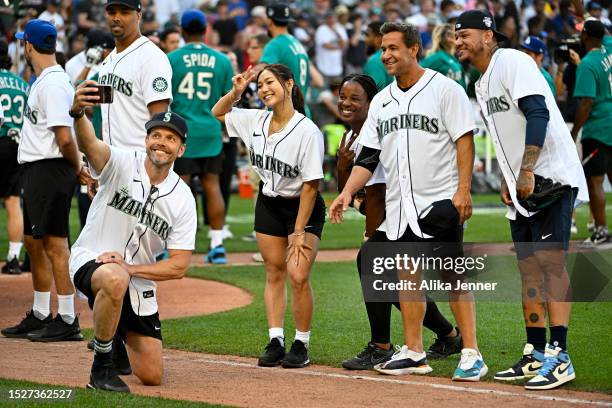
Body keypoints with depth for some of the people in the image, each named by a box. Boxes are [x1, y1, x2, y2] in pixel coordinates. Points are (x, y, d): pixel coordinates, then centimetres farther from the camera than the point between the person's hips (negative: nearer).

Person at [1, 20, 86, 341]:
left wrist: (77, 167, -8)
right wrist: (76, 166, 10)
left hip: (51, 170, -11)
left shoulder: (54, 83, -17)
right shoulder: (41, 81, 16)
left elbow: (64, 137, -22)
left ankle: (67, 321, -5)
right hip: (35, 170, 11)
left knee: (54, 243, -8)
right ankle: (39, 316, 25)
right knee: (33, 242, 16)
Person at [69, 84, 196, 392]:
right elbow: (88, 143, -36)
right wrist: (77, 112, -59)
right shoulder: (122, 164, -12)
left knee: (152, 376, 4)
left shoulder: (183, 198, -4)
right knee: (115, 280, -44)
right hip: (91, 260, -4)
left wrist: (131, 268, -21)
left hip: (139, 281, 4)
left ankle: (118, 336, 40)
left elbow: (179, 266, -6)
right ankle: (102, 367, -23)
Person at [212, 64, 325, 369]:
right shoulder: (256, 121, -4)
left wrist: (298, 232, -19)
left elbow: (310, 184, -19)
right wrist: (236, 92, -6)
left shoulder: (307, 131, -22)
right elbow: (217, 114, 14)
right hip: (268, 204, 6)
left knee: (298, 276, -14)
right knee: (274, 274, 6)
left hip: (303, 207, -6)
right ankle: (275, 342, 10)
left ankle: (301, 345, -2)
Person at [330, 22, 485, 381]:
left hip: (440, 202, -6)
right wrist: (348, 192, -1)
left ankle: (471, 354, -6)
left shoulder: (445, 89, -4)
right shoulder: (381, 101, 14)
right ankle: (414, 353, 15)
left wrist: (463, 190, -17)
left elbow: (464, 140, -8)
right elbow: (369, 156, 13)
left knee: (452, 276, -8)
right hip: (399, 205, 6)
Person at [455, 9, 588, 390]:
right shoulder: (483, 85, 18)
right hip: (523, 185, 10)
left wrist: (527, 171, -24)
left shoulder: (513, 62, -11)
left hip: (551, 177, -10)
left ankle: (559, 356, -17)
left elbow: (538, 114, -21)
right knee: (528, 266, 9)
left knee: (550, 260, -14)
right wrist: (508, 179, 14)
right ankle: (536, 355, 14)